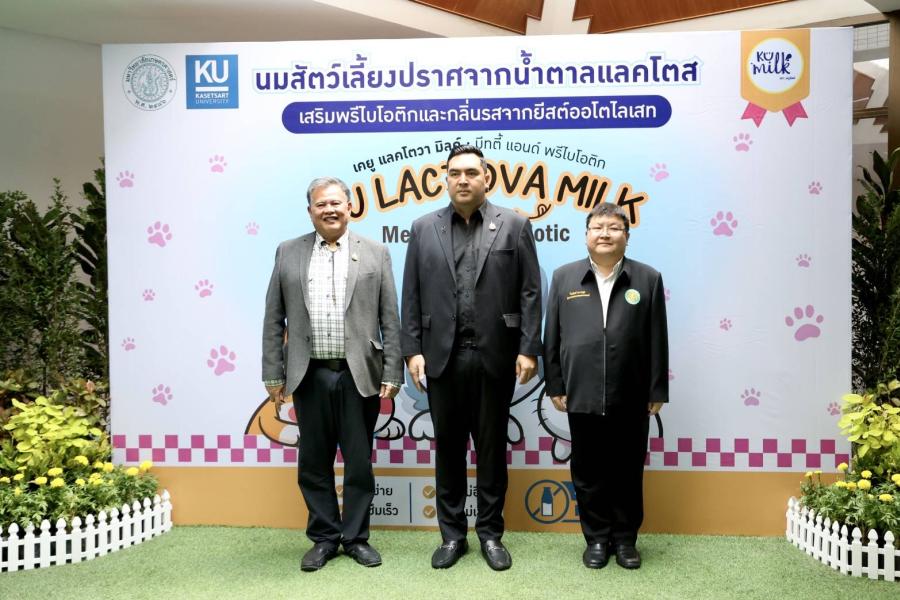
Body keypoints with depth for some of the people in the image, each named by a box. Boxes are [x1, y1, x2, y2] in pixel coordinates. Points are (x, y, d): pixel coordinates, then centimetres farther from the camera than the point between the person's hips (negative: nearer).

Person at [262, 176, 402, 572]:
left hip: (359, 375, -1)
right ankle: (324, 537, 25)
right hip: (309, 376, 1)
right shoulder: (288, 253, 7)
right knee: (314, 462, 10)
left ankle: (356, 536, 24)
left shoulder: (375, 254, 4)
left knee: (359, 462, 8)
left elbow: (390, 320, 2)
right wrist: (273, 375, 2)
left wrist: (392, 374, -3)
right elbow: (274, 320, 7)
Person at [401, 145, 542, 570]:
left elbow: (530, 292, 0)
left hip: (496, 356, -1)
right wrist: (412, 350, -2)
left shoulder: (514, 225, 3)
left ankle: (491, 533, 24)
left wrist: (528, 349, -7)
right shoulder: (423, 229, 7)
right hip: (442, 356, 2)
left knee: (492, 448, 9)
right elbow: (412, 296, 5)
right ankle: (452, 535, 23)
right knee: (448, 448, 10)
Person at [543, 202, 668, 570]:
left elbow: (657, 341, 3)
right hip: (582, 397, 1)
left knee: (628, 473, 10)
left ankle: (625, 539, 26)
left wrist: (657, 392, 1)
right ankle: (597, 539, 25)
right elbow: (552, 338, 6)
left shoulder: (648, 279, 3)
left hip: (631, 400, 0)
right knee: (588, 473, 10)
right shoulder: (564, 277, 5)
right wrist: (555, 386, 2)